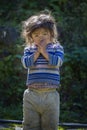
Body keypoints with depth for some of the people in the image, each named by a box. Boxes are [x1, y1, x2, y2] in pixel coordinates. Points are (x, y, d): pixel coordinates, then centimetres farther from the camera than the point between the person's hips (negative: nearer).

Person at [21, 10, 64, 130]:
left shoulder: (57, 48, 5)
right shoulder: (29, 49, 9)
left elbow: (58, 62, -13)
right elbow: (26, 63, -7)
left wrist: (44, 51, -10)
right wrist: (38, 52, -9)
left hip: (50, 94, -1)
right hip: (32, 94, 1)